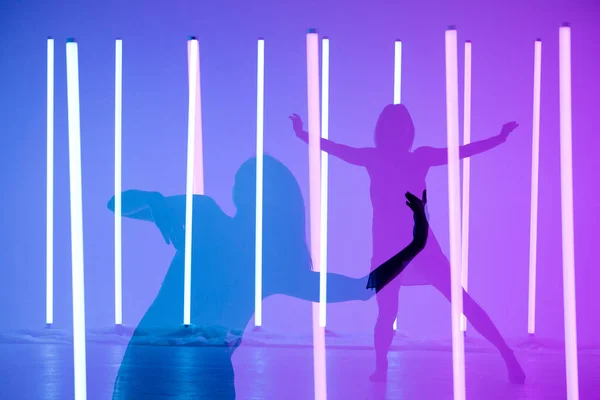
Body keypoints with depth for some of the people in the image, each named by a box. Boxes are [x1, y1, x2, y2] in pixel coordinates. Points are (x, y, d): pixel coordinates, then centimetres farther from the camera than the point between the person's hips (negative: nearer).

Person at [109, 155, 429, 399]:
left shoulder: (277, 268, 15)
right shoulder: (204, 216, 7)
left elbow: (362, 288, 15)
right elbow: (118, 203, 5)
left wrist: (415, 245, 10)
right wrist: (154, 202, -17)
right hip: (152, 364, -2)